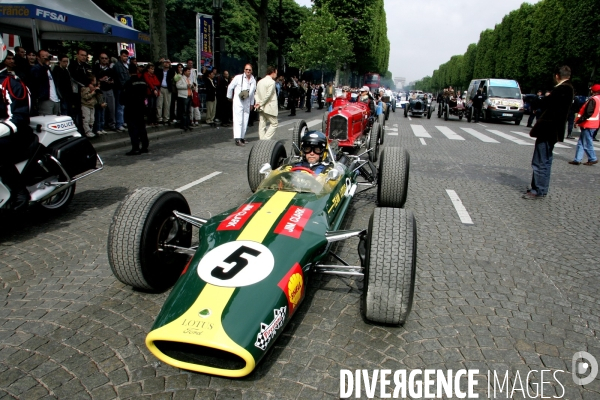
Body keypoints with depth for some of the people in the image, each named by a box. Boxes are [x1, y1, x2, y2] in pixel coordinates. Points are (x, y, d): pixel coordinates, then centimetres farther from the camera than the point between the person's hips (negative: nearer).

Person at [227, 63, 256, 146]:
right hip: (238, 101, -5)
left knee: (245, 121, 7)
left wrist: (251, 103, 20)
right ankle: (237, 139, -18)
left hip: (247, 102, 6)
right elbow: (230, 87, 2)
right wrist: (230, 97, 8)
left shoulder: (253, 80, 8)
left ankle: (242, 137, 16)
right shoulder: (238, 77, -6)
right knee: (238, 120, -12)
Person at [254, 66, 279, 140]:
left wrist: (257, 103, -2)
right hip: (269, 108, -8)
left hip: (261, 108, 8)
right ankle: (266, 140, -9)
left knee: (262, 125, 8)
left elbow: (256, 94, 10)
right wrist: (260, 104, -11)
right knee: (274, 124, 1)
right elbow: (268, 95, -17)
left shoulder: (260, 81, 14)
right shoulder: (271, 82, -11)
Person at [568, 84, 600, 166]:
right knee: (581, 143, 11)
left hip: (588, 124, -9)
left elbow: (588, 113, -24)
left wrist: (578, 121, -18)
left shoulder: (593, 99, -17)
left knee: (587, 143, 0)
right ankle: (577, 159, 13)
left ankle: (593, 159, 8)